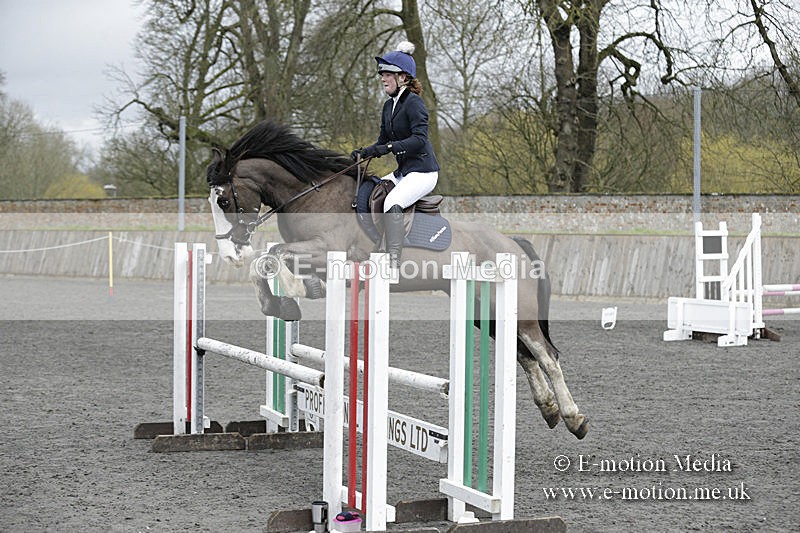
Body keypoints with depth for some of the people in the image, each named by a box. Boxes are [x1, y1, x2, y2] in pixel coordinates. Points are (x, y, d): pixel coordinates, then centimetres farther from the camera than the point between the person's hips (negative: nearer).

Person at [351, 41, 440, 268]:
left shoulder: (413, 103, -13)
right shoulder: (389, 106, 14)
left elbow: (419, 139, -24)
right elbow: (382, 141, 16)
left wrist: (389, 147, -31)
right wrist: (365, 152, -3)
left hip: (423, 170, -10)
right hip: (402, 171, 10)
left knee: (391, 204, -31)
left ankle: (394, 262, -37)